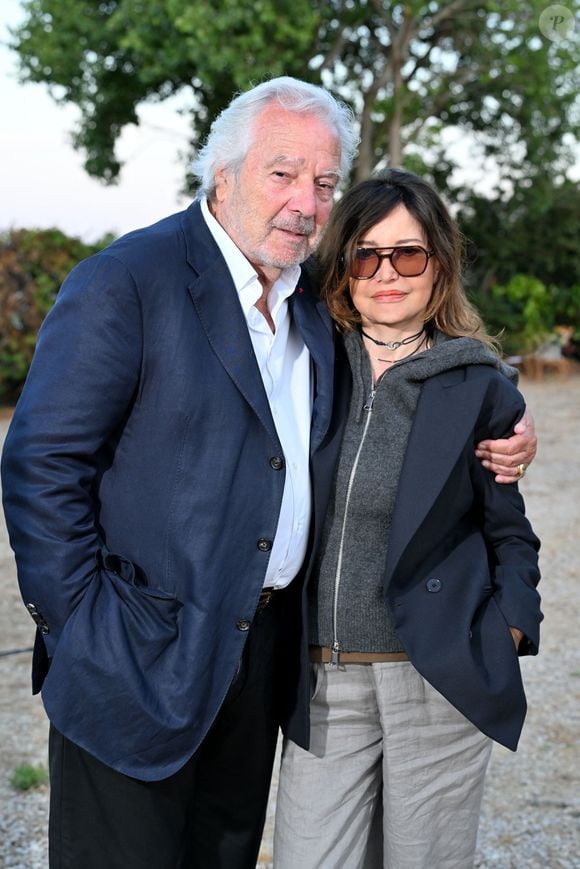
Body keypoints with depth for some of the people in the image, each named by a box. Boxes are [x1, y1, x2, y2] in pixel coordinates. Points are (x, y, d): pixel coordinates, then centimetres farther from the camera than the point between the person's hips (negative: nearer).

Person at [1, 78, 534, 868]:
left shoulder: (314, 306, 9)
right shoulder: (125, 283, -13)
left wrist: (479, 449, 3)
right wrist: (80, 625, -16)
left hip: (262, 652, 7)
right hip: (139, 661, -7)